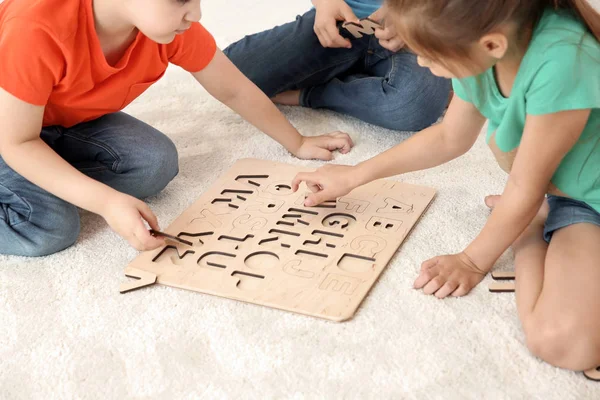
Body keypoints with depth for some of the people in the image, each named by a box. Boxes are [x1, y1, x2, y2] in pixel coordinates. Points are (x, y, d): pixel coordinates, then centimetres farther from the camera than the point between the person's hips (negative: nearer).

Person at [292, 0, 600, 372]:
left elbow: (525, 191, -23)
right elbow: (450, 138, 6)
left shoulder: (561, 61, -38)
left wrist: (473, 261, -8)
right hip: (551, 186, 7)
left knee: (564, 342, -25)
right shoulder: (487, 44, -14)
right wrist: (355, 175, 10)